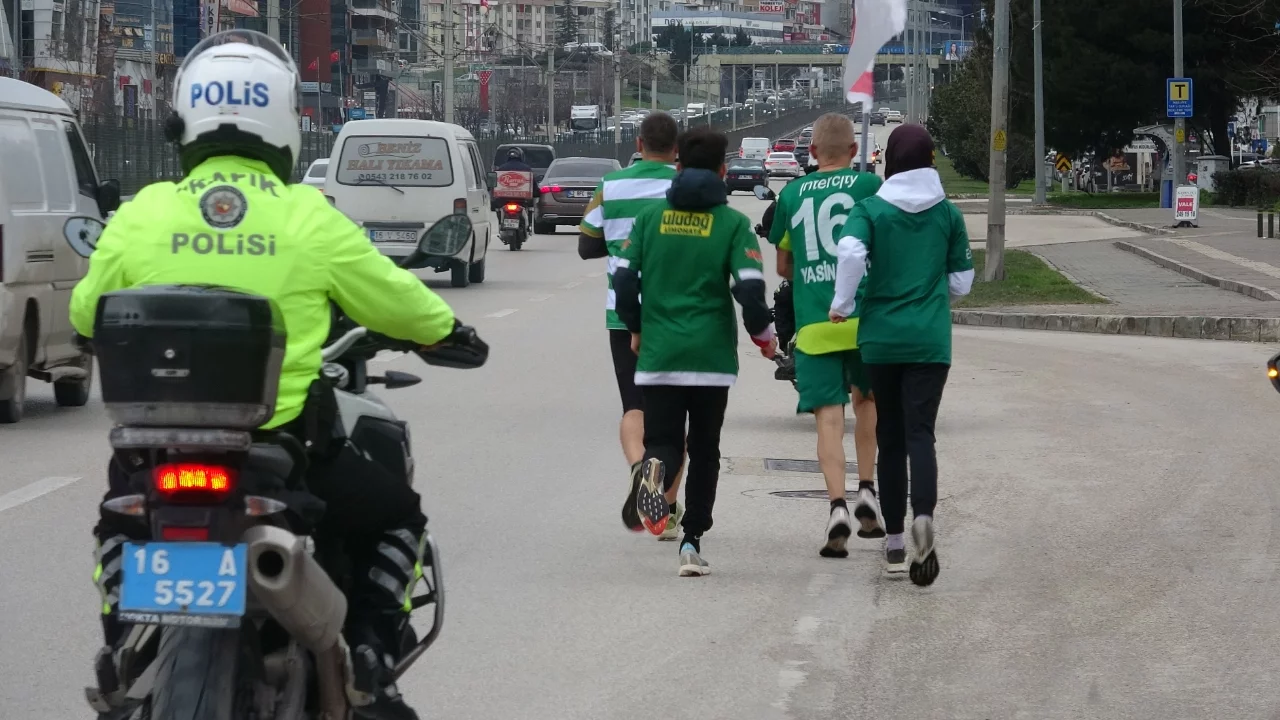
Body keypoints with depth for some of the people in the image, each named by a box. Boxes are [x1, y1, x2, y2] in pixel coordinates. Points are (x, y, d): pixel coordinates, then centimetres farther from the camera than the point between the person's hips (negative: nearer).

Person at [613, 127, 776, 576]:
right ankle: (692, 542, 6)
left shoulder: (650, 219, 4)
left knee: (662, 440, 7)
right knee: (704, 452, 11)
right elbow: (749, 287, -11)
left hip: (658, 354, 1)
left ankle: (656, 465, -29)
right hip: (711, 355, -1)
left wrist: (636, 328, 18)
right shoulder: (733, 224, -3)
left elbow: (623, 279, 1)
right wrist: (764, 335, 7)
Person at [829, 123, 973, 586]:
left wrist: (843, 304, -8)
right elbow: (961, 282, 9)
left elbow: (850, 252, -22)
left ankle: (895, 540, 15)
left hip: (880, 338, 0)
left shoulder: (871, 209, -2)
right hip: (930, 340, 0)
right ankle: (923, 515, -35)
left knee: (890, 437, 11)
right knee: (920, 432, -7)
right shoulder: (948, 213, 4)